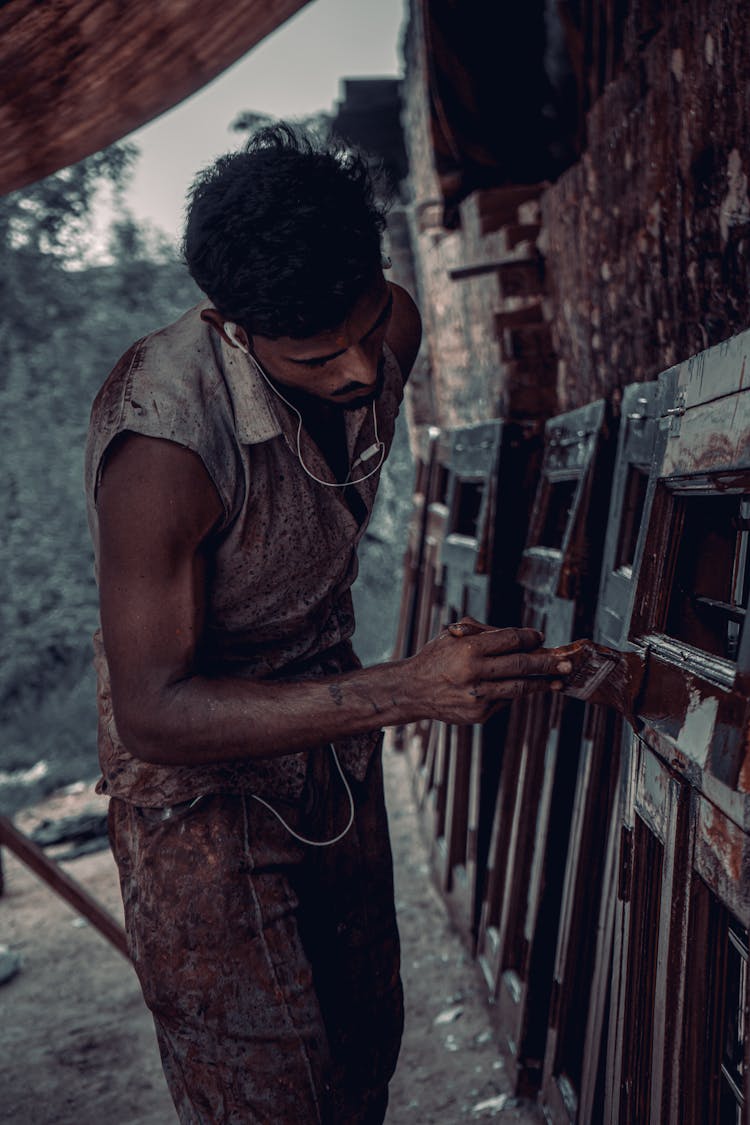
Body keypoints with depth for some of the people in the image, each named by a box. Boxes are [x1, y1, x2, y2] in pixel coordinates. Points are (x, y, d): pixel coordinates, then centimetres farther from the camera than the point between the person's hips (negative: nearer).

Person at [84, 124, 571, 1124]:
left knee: (367, 1042, 19)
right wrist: (402, 691, -40)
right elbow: (153, 712, -32)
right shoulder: (164, 440, -33)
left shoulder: (392, 328, -10)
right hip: (199, 778, -6)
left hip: (331, 740, 7)